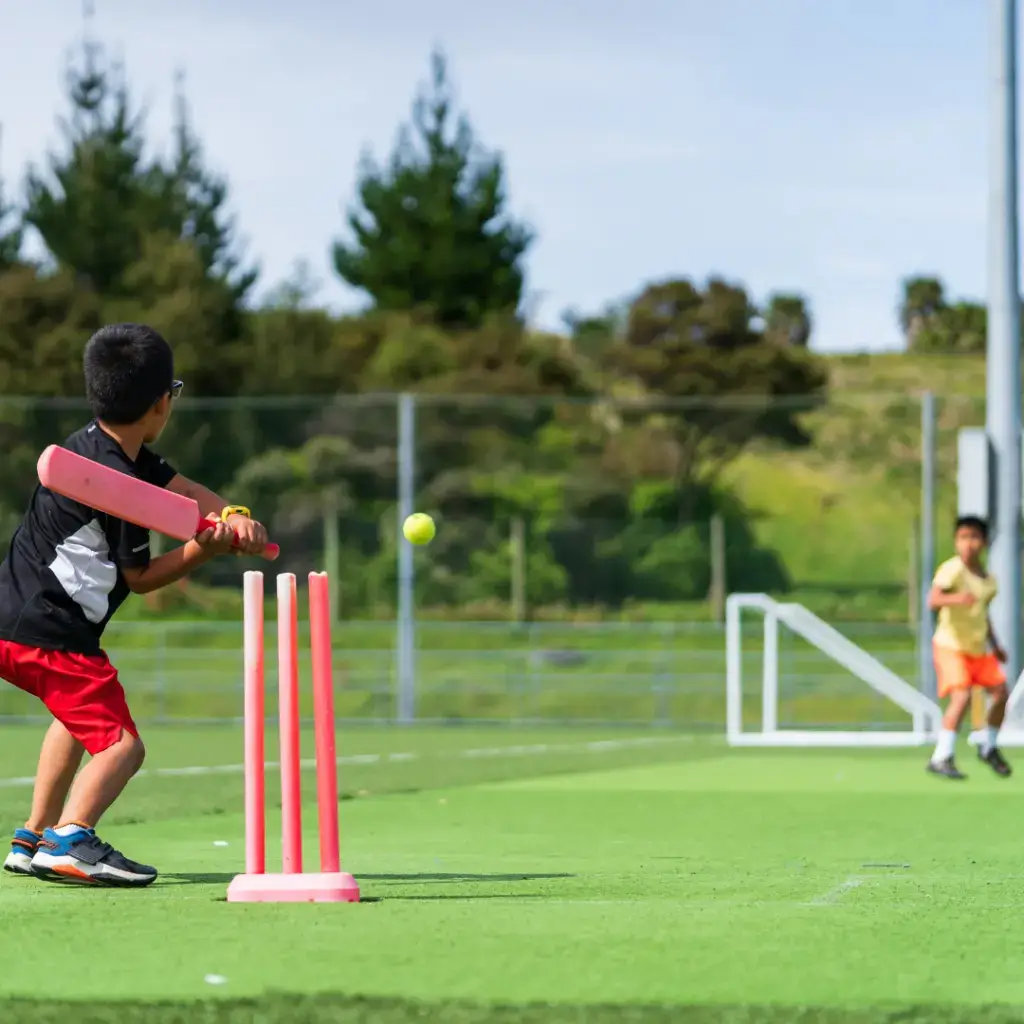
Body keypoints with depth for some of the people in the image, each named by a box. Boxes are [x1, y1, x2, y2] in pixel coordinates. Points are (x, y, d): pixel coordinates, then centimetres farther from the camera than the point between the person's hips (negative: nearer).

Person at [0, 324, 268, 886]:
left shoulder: (94, 443, 11)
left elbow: (180, 488, 6)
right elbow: (140, 577, -8)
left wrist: (234, 515, -11)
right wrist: (207, 547, -8)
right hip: (51, 632, -10)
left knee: (81, 713, 32)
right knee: (121, 744, -14)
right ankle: (71, 840, -34)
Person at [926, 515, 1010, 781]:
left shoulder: (988, 579, 6)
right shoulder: (951, 570, -18)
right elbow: (933, 601, -32)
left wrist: (995, 645, 20)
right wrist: (955, 598, -51)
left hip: (978, 647, 7)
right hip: (950, 646, -7)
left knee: (1000, 692, 5)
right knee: (962, 697, -22)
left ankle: (989, 748, 27)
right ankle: (941, 758, -17)